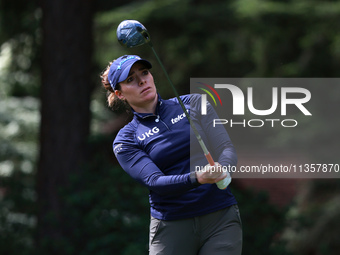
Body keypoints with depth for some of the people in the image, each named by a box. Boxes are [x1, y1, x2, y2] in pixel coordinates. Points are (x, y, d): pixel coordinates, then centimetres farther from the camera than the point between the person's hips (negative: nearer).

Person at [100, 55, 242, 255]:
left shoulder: (194, 103, 8)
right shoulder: (126, 141, 3)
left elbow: (226, 148, -2)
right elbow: (155, 182, -13)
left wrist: (221, 172, -25)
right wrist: (197, 178, -32)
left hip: (221, 219, 1)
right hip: (171, 228, -1)